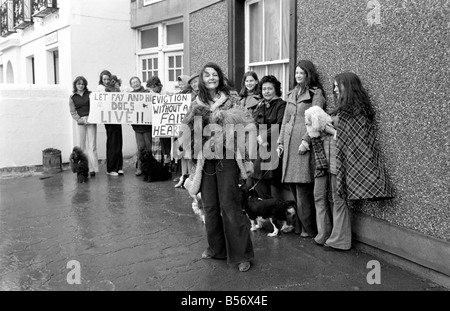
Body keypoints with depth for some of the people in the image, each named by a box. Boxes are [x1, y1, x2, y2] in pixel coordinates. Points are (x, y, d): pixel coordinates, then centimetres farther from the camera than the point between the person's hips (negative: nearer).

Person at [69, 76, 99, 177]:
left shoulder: (90, 94, 9)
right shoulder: (72, 97, 9)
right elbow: (73, 112, 5)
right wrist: (81, 119, -9)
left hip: (91, 121, -1)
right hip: (81, 122, 1)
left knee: (92, 145, -6)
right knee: (82, 145, 3)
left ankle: (92, 168, -7)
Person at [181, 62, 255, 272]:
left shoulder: (231, 101, 1)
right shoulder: (197, 104, 10)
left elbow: (248, 123, -8)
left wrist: (222, 115, -16)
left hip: (227, 158, -4)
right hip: (205, 159, 4)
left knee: (229, 205, -5)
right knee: (209, 206, 9)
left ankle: (241, 254, 6)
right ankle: (216, 248, 27)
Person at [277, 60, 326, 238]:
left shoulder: (315, 93, 1)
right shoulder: (292, 94, 20)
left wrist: (306, 140, -18)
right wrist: (280, 141, 13)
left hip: (304, 142, -6)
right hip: (289, 142, 6)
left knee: (303, 188, -7)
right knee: (293, 185, 7)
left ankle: (308, 228, 5)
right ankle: (298, 225, 17)